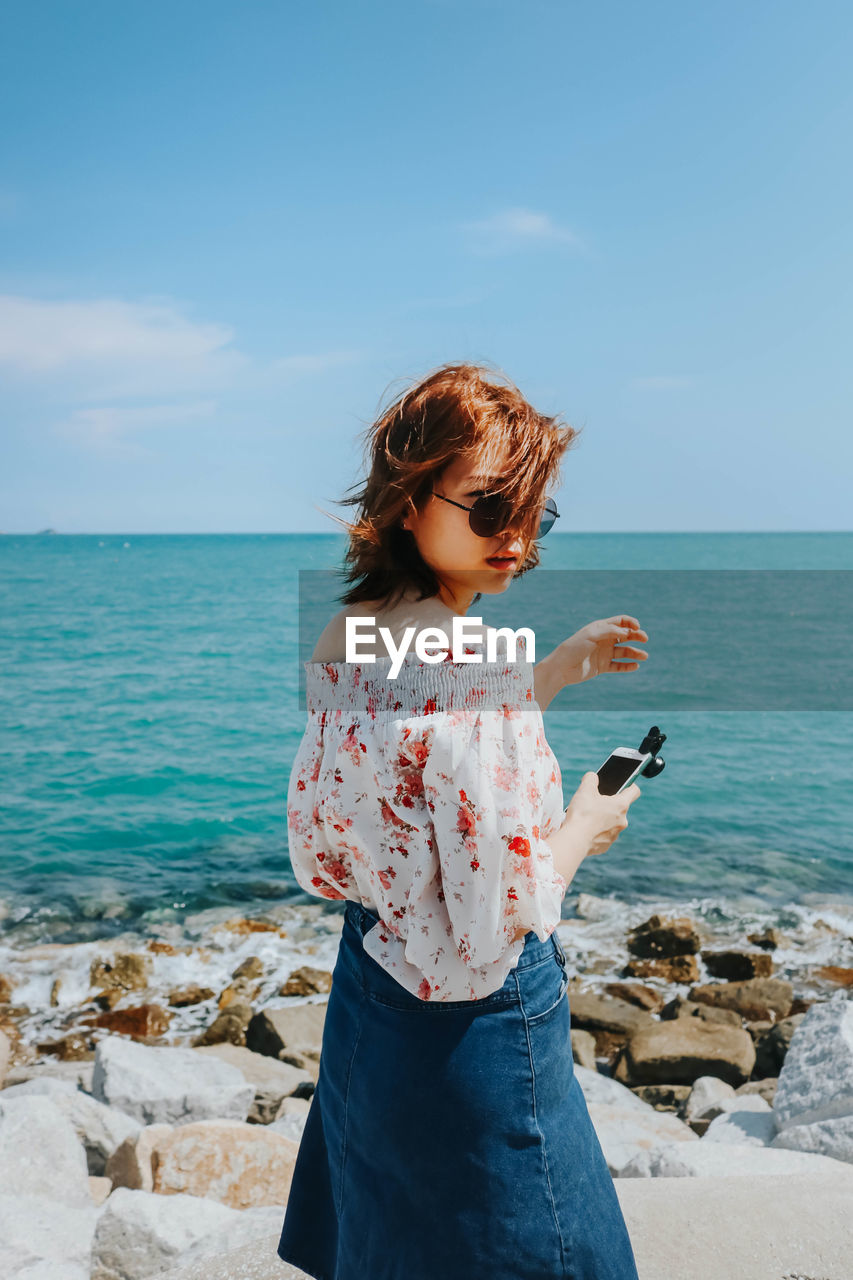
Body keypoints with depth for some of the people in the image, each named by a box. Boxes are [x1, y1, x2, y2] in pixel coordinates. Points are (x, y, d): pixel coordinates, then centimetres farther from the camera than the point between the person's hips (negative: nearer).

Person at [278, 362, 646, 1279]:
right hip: (474, 1027, -8)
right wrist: (588, 826, -10)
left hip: (366, 996, 8)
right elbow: (494, 931, -28)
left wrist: (561, 668, 9)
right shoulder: (473, 665, -31)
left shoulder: (349, 632, -3)